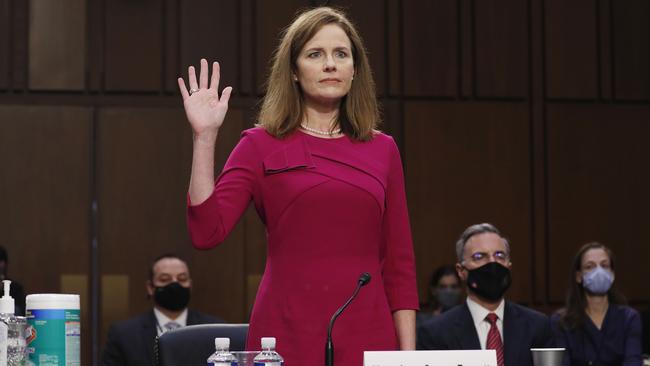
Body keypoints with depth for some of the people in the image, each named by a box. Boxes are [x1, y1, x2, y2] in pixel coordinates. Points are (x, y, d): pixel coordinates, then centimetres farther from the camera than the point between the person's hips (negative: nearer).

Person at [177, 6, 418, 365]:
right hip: (287, 336, -2)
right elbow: (206, 232, -8)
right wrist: (204, 135, -10)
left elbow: (398, 264, 10)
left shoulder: (382, 150, 11)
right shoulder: (261, 145, 4)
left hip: (367, 336, 2)